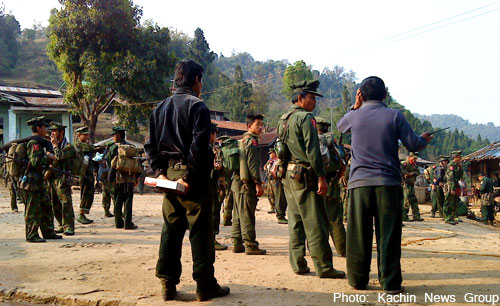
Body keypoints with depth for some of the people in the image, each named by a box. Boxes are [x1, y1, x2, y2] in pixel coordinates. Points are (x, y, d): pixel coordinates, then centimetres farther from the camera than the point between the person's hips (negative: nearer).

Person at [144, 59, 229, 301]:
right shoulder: (197, 106, -8)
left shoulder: (160, 107, 14)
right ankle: (205, 285, 8)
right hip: (193, 180, -7)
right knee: (200, 231, 1)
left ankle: (168, 285, 16)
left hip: (169, 174, 7)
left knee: (170, 229, 12)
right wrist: (190, 177, -14)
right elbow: (199, 146, -18)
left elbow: (151, 144, 11)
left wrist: (160, 171, 6)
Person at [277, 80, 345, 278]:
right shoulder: (305, 118, -10)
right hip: (304, 175, -9)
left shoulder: (283, 120, 17)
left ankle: (298, 265, 15)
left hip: (288, 174, 9)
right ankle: (323, 267, -3)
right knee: (315, 221, -6)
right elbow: (312, 149, -17)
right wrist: (321, 176, -16)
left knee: (295, 220, 11)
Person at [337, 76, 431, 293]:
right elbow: (413, 145, 2)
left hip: (359, 183, 1)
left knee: (358, 234, 7)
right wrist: (425, 139, 23)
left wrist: (356, 107, 24)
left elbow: (340, 126, 26)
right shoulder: (395, 116, 0)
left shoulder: (354, 116, 4)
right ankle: (390, 283, 4)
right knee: (388, 234, 2)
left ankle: (358, 280, 14)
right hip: (388, 183, -1)